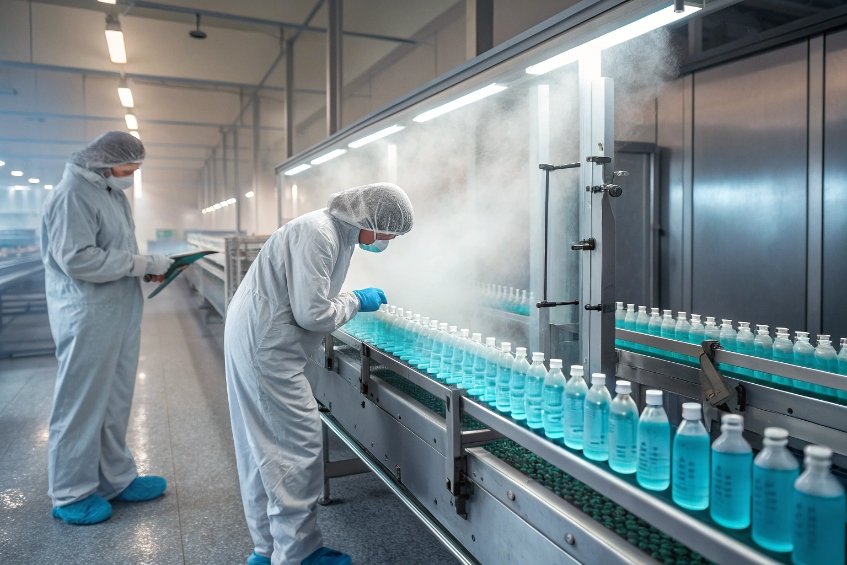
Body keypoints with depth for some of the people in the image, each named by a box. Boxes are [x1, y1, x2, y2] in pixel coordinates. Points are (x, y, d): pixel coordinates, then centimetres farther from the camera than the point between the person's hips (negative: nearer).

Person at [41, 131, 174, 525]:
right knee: (82, 404, 2)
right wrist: (142, 264, -18)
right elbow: (77, 259, -22)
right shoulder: (72, 195, -14)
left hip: (120, 314, 9)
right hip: (87, 318, -9)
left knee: (114, 403, 15)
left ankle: (116, 479, 27)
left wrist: (148, 268, 4)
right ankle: (71, 494, 17)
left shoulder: (112, 191, 15)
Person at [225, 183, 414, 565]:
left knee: (266, 448, 16)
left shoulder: (336, 232, 11)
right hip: (266, 348, -10)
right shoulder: (318, 233, -20)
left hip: (258, 343, 10)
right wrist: (356, 301, -7)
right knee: (299, 447, -2)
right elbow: (312, 313, -22)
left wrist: (353, 301, 6)